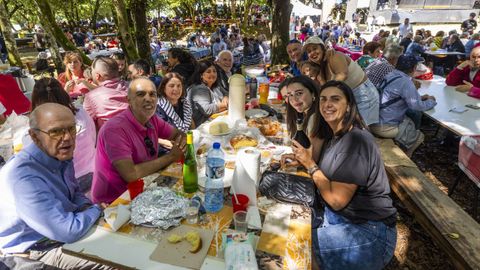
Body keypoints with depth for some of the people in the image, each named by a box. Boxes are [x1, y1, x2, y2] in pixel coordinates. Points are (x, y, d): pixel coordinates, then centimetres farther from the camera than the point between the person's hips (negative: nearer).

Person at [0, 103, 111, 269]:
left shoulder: (60, 155, -6)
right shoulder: (24, 177, -34)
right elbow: (70, 232, -33)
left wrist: (88, 208, -9)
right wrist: (97, 209, -15)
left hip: (62, 227, 8)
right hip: (37, 248, -8)